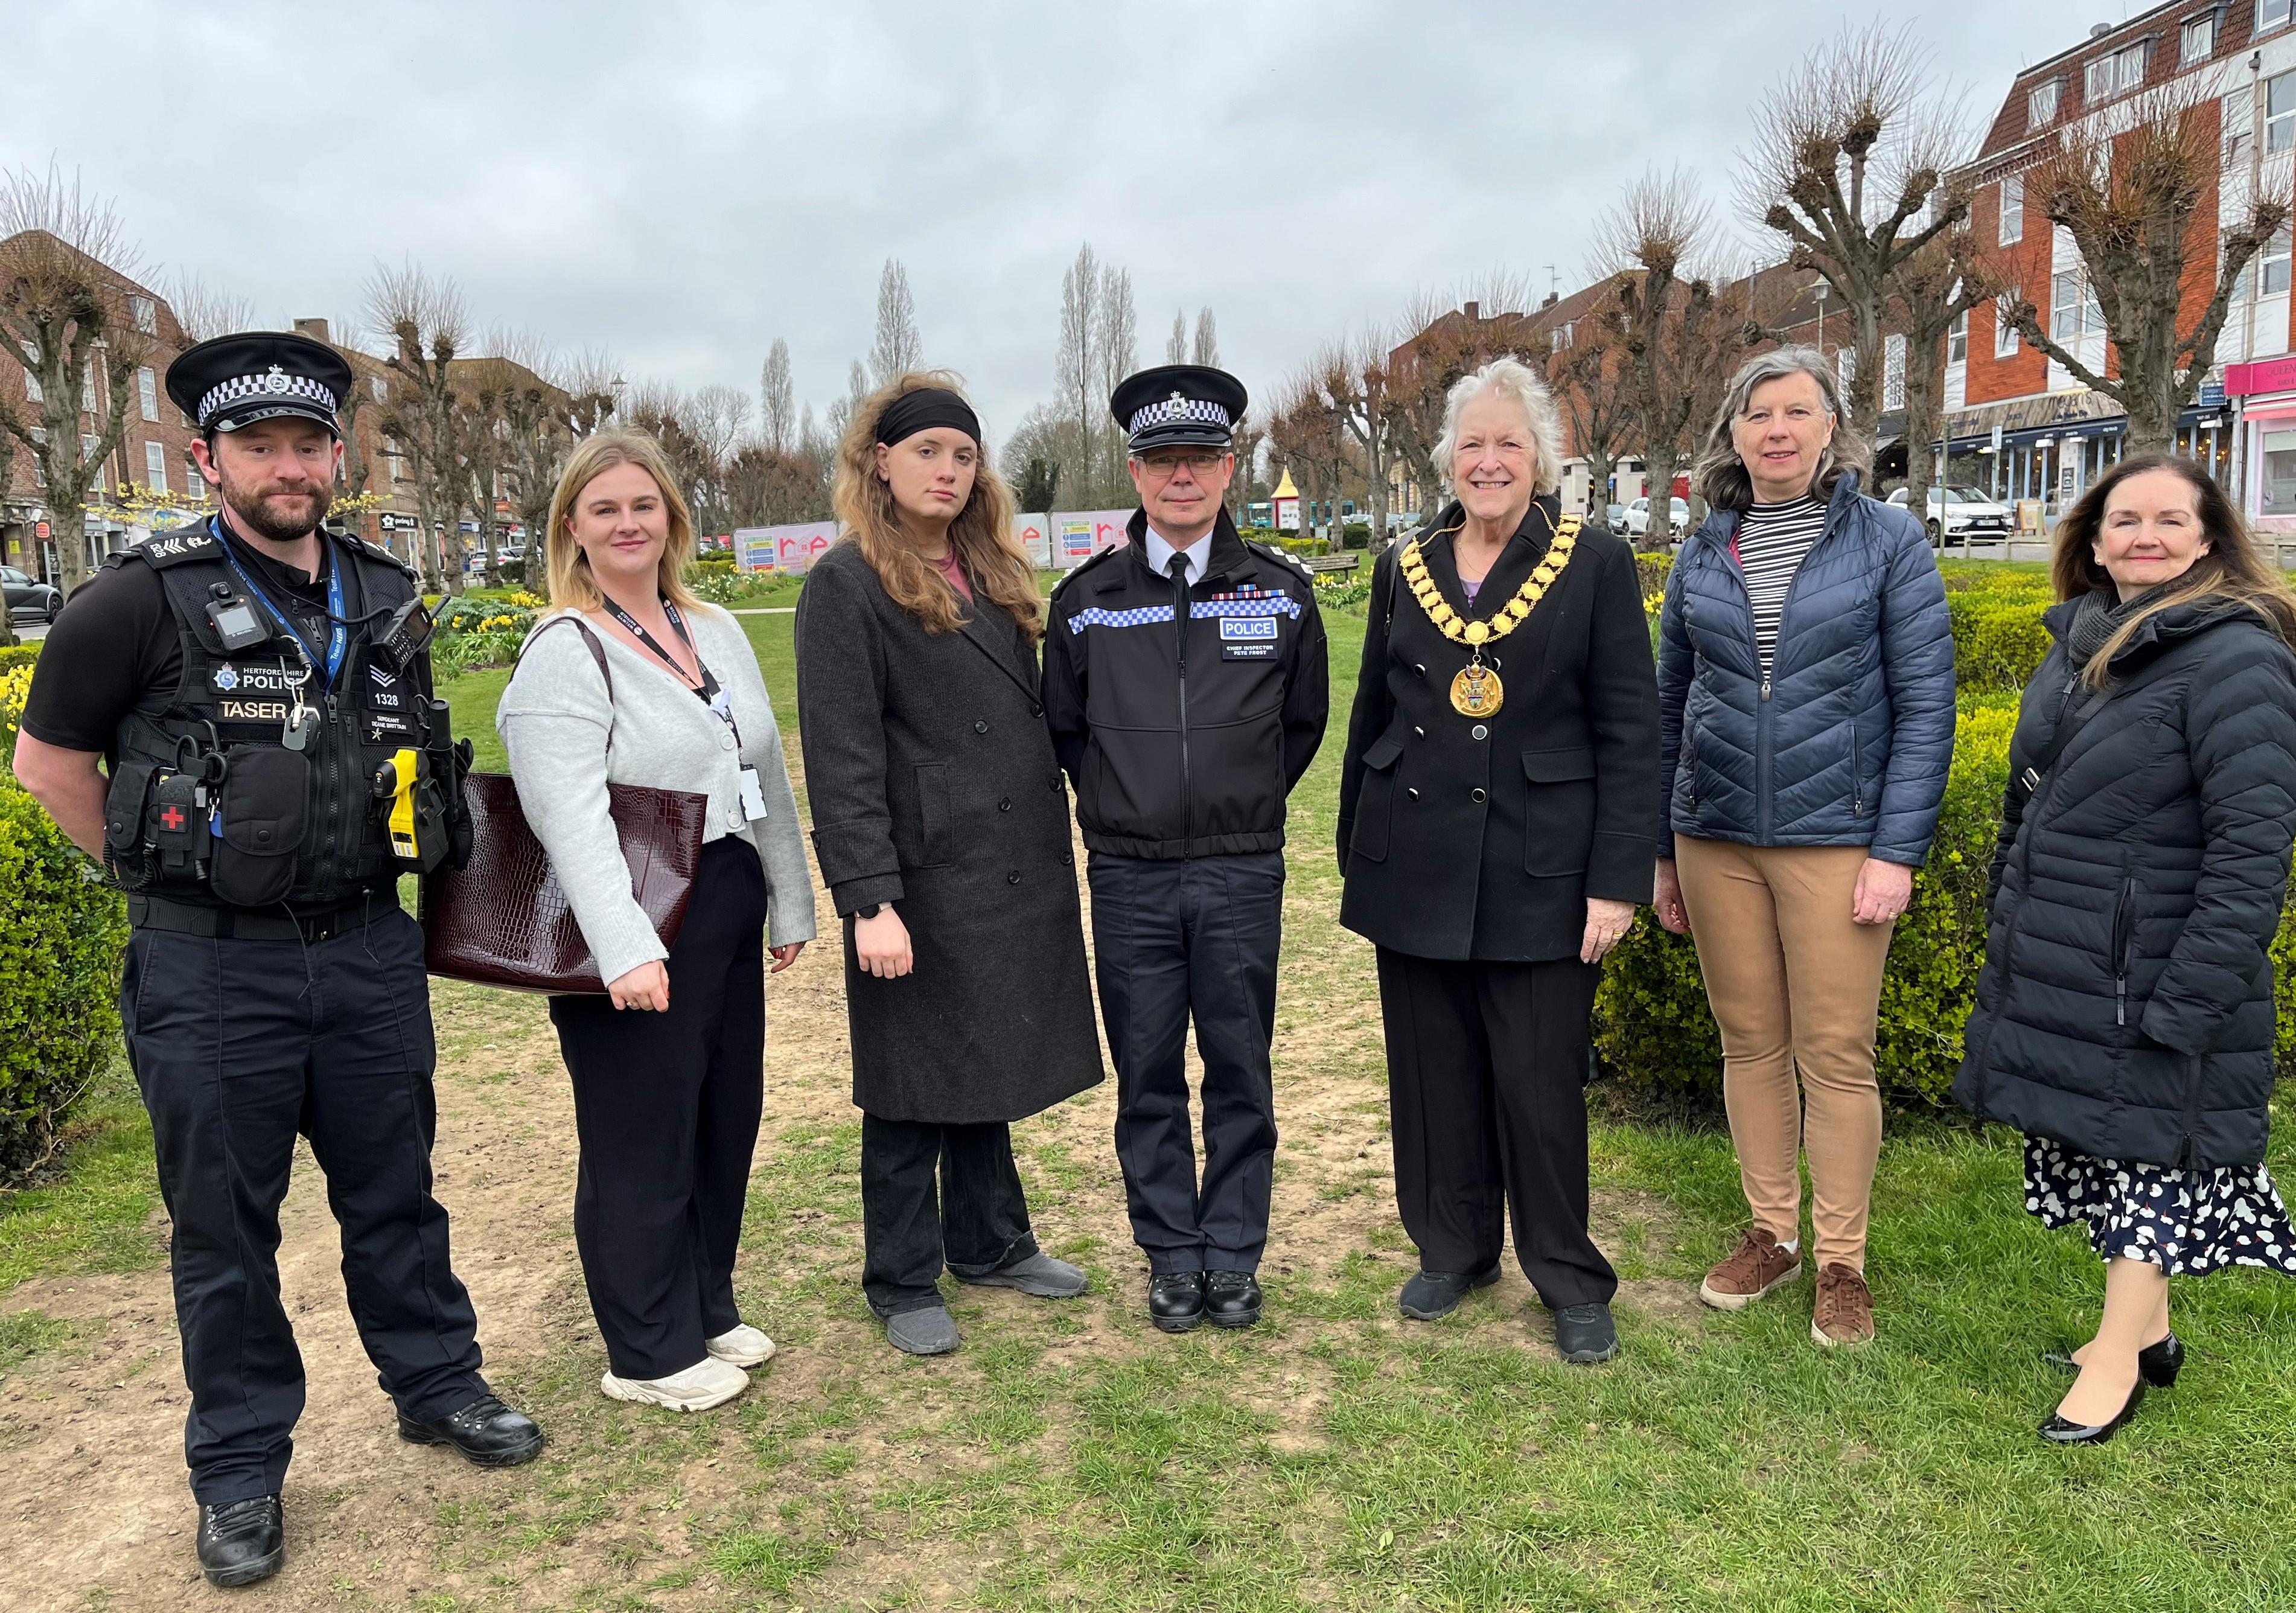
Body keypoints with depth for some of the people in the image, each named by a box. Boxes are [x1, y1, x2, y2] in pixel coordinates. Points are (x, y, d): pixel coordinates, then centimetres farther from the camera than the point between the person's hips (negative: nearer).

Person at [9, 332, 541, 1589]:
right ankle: (240, 1470, 25)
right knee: (223, 1229, 9)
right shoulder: (147, 599, -9)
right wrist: (169, 875, 1)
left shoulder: (384, 601, 6)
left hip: (369, 953, 4)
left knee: (395, 1190, 16)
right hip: (210, 971, -4)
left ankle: (435, 1386, 34)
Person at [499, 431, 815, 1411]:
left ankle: (708, 1310, 36)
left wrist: (789, 903, 16)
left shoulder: (716, 633, 11)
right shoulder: (563, 652, -11)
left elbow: (767, 778, 16)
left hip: (725, 917, 7)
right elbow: (570, 816, -22)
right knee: (642, 1144, 6)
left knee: (727, 1120, 17)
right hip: (635, 936, -7)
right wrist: (625, 951, -31)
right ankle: (650, 1353, 23)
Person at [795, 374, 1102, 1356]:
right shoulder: (846, 583, -9)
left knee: (991, 1067, 18)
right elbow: (841, 757, -15)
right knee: (915, 1088, 6)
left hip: (1016, 871, 7)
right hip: (925, 878, -7)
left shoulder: (989, 572, 13)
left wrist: (1053, 849, 13)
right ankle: (903, 1283, 22)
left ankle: (990, 1242, 34)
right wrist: (869, 898, -21)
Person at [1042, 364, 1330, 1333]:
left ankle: (1234, 1258, 23)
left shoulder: (1281, 590, 2)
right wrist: (1122, 807, 10)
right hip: (1128, 879, 1)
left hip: (1242, 874, 0)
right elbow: (1063, 727, 13)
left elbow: (1305, 721, 12)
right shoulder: (1085, 599, 2)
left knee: (1240, 1071, 8)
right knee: (1148, 1077, 8)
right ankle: (1172, 1259, 23)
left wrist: (1244, 805, 11)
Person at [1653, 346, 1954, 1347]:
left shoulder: (1887, 541, -2)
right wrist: (1660, 850, 11)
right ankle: (1771, 1233, 26)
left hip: (1836, 838, -3)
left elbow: (1926, 702, -4)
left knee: (1836, 1056, 1)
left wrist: (1898, 851, -11)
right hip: (1717, 838, 3)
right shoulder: (1701, 556, 7)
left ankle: (1841, 1262, 16)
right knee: (1749, 1043, 11)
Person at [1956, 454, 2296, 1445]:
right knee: (2106, 1147, 16)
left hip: (2150, 979, -7)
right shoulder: (2080, 643, 9)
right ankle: (2148, 1331, 32)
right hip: (2058, 971, 7)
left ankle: (2118, 1358, 17)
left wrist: (2187, 1001, -22)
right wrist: (2004, 938, 15)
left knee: (2150, 1149, 5)